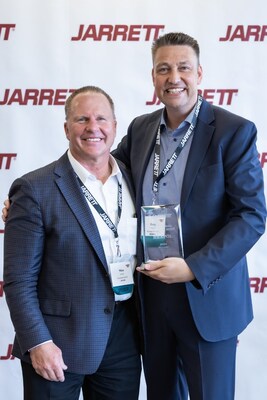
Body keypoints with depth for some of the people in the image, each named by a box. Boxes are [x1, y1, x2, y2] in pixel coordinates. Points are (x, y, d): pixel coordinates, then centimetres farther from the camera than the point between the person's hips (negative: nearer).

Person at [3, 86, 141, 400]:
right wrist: (38, 343, -15)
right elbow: (19, 280, -11)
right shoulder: (35, 190, -10)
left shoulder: (133, 179, 5)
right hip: (59, 342, -4)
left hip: (124, 337, 5)